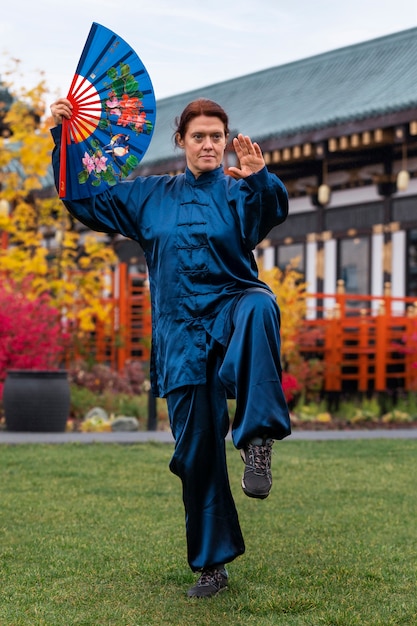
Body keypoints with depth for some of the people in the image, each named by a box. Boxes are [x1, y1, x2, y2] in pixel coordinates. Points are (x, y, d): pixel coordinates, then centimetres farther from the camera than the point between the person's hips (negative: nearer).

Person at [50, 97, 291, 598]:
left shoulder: (239, 194, 6)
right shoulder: (149, 197, 14)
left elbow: (271, 211, -18)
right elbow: (82, 199, 19)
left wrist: (259, 178, -41)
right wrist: (63, 138, 7)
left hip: (231, 309, -3)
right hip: (182, 335, 3)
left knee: (258, 306, -40)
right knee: (196, 449, 3)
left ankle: (257, 438, -47)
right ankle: (212, 564, 17)